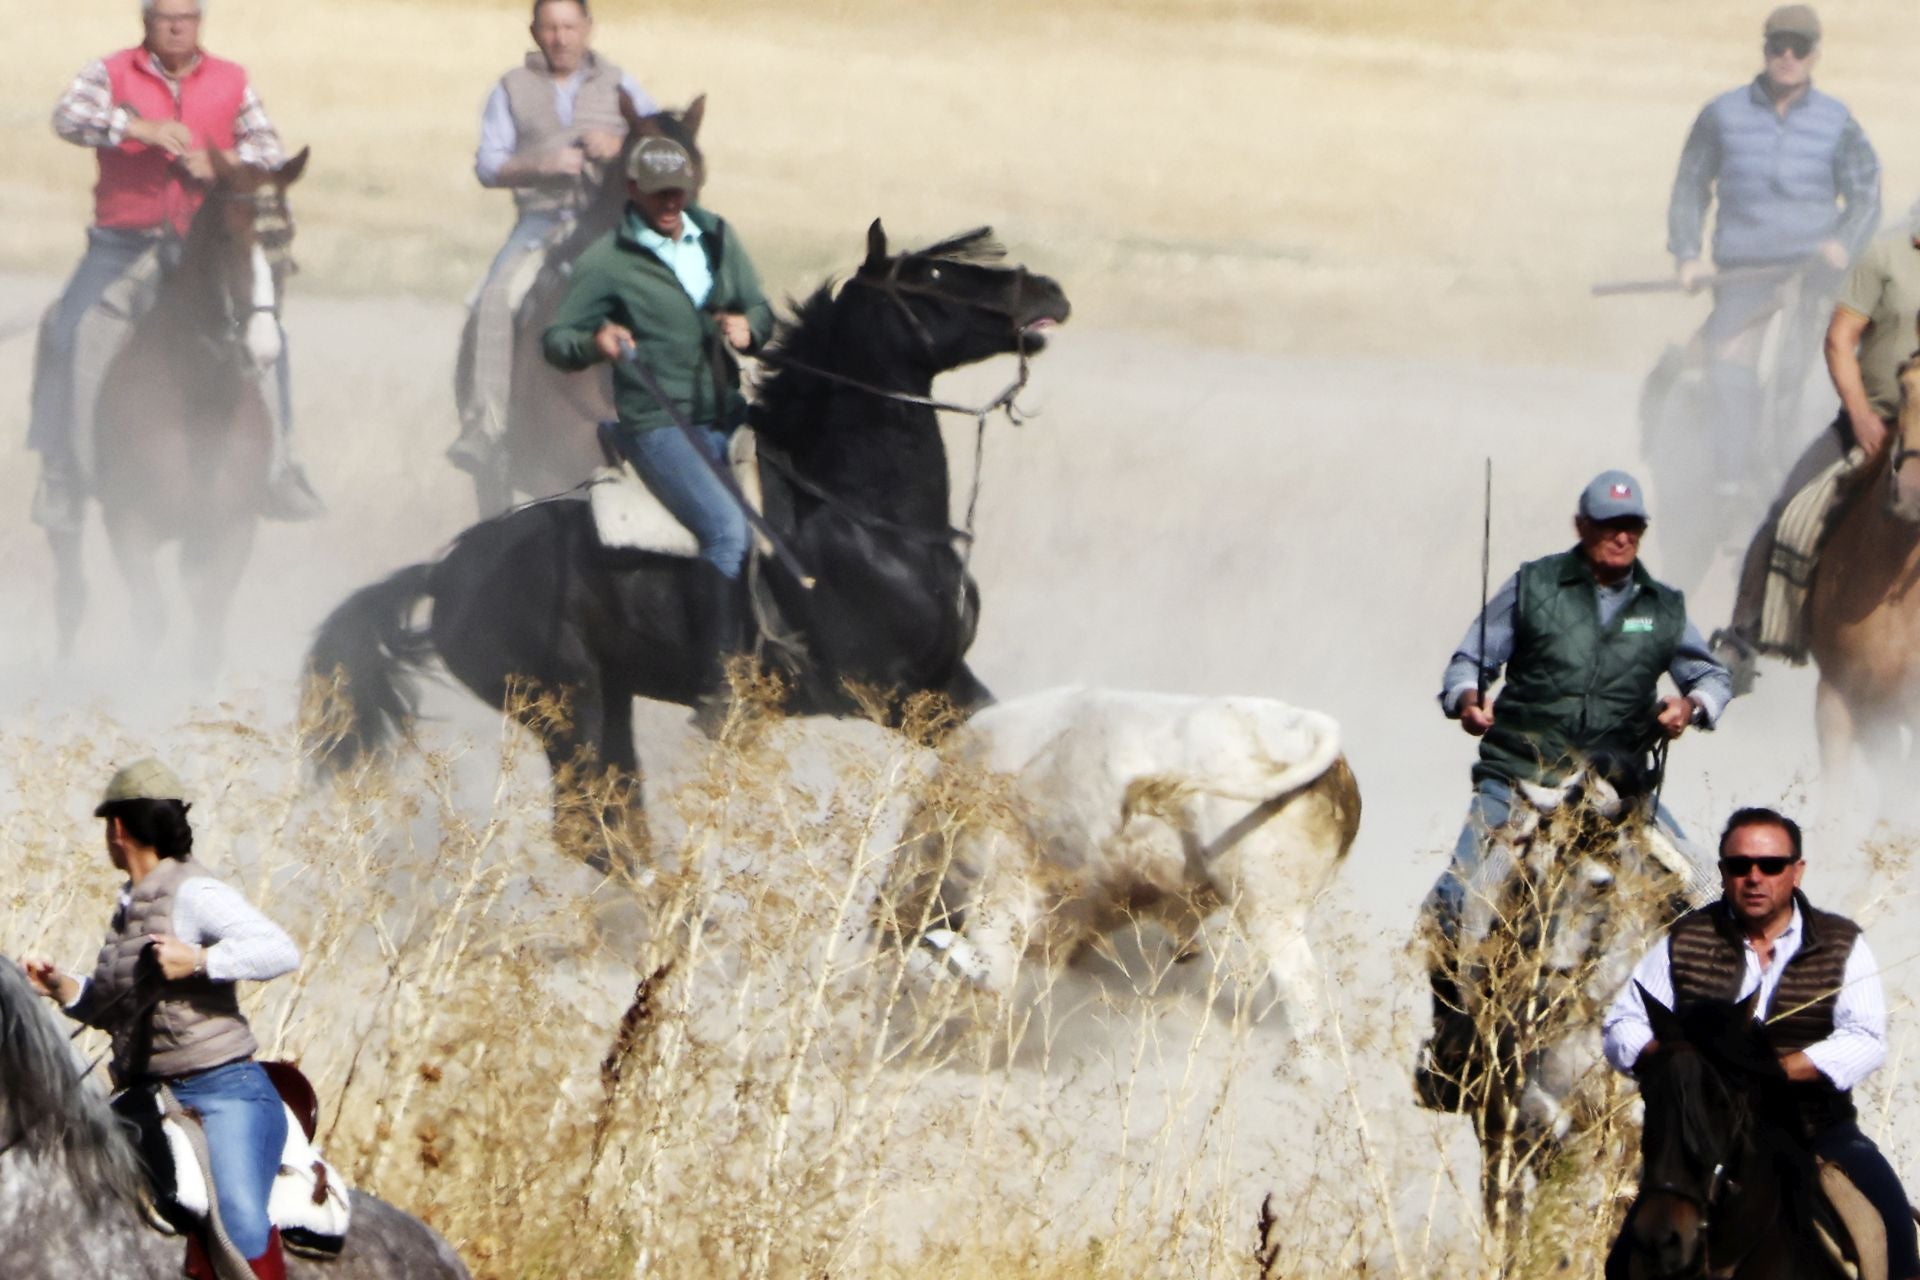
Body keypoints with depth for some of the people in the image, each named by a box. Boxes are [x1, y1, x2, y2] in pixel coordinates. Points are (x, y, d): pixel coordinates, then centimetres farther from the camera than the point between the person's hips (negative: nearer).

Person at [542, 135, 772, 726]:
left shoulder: (717, 238, 10)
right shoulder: (606, 262, -4)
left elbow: (760, 310, 17)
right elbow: (556, 340, -1)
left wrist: (749, 327, -7)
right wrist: (595, 342, -24)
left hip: (726, 416, 6)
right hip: (658, 426, -6)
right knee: (727, 528, -26)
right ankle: (715, 688, -24)